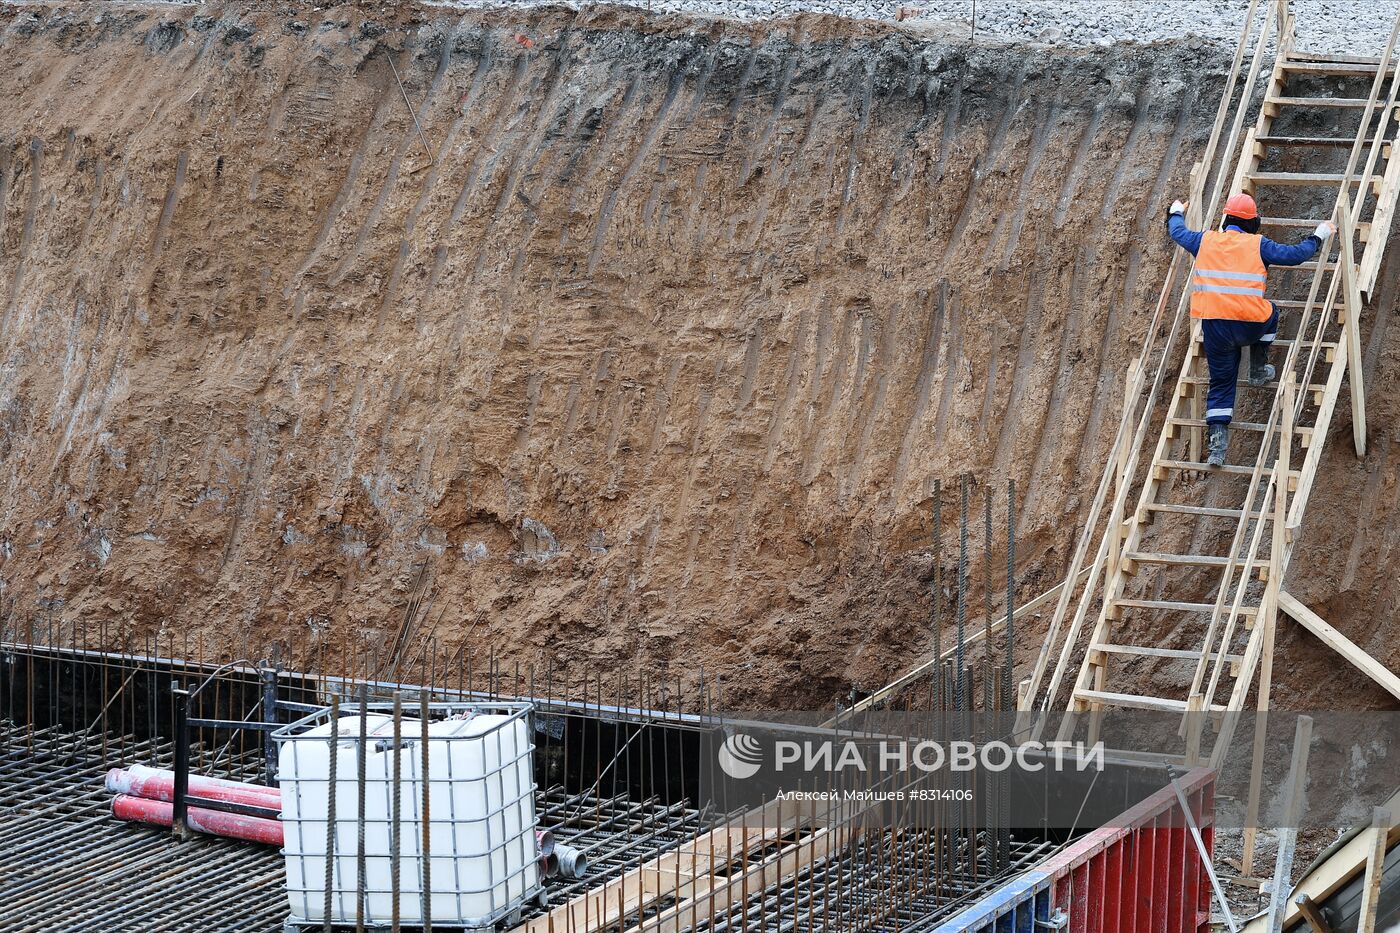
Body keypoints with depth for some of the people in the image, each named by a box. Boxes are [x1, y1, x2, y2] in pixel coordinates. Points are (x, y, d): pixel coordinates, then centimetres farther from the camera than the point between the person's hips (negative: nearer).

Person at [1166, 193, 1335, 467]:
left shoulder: (1205, 241, 8)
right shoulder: (1258, 245, -1)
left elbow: (1177, 231, 26)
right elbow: (1295, 254, 0)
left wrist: (1176, 213, 47)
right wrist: (1318, 237, 17)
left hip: (1214, 326, 2)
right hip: (1250, 325, -2)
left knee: (1221, 383, 13)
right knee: (1271, 312, 33)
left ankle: (1216, 443, 3)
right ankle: (1259, 369, 33)